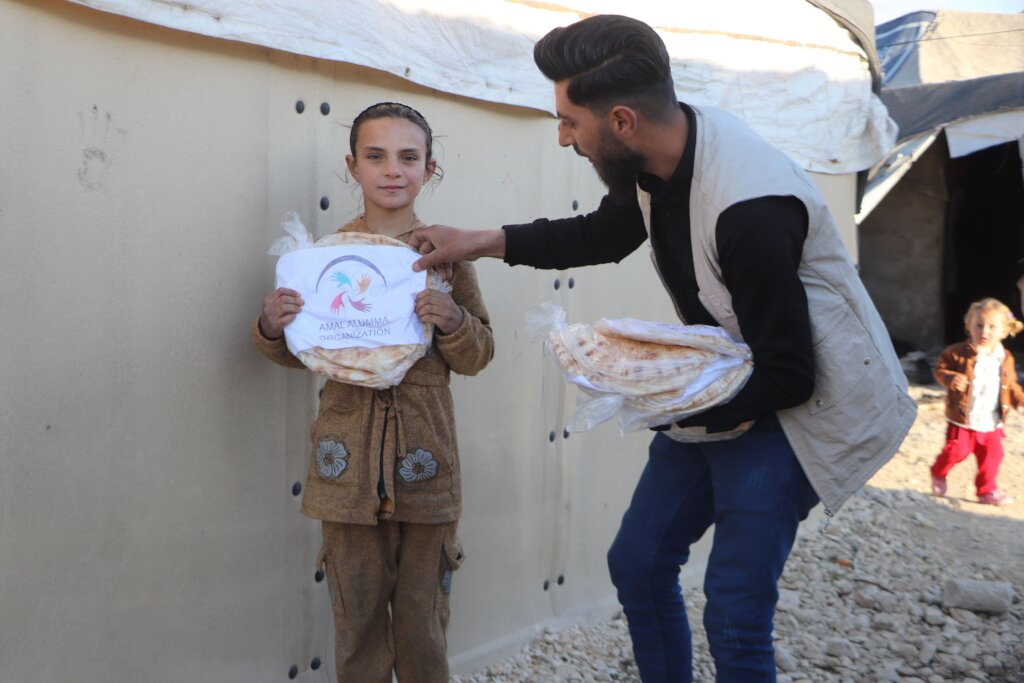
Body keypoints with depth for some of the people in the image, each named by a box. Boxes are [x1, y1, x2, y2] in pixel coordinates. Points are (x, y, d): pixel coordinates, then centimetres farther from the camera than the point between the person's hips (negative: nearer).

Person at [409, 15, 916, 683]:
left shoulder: (748, 206, -32)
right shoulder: (656, 155, -6)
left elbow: (788, 378, -25)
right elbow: (604, 233, 16)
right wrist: (485, 241, 8)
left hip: (792, 408, -8)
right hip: (715, 392, 9)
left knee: (734, 615, -9)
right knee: (638, 562, 13)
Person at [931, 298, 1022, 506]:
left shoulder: (1006, 358, 4)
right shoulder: (959, 353, -11)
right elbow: (940, 369, -7)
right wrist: (952, 379, -26)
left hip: (991, 422, 4)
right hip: (963, 419, -4)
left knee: (992, 454, 5)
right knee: (956, 450, -1)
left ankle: (987, 491, 21)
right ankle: (938, 474, 27)